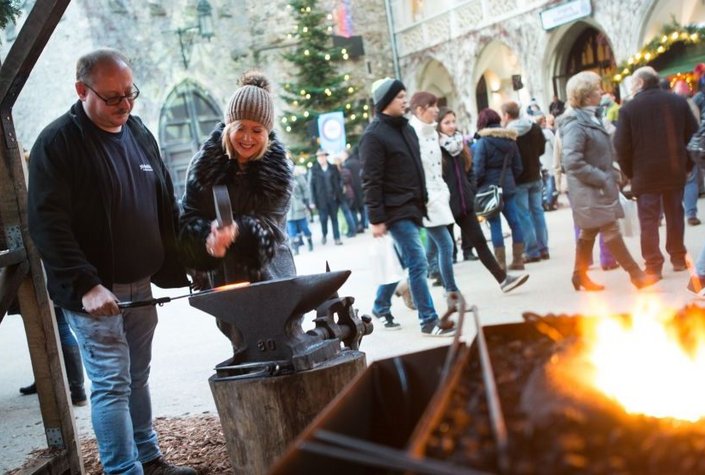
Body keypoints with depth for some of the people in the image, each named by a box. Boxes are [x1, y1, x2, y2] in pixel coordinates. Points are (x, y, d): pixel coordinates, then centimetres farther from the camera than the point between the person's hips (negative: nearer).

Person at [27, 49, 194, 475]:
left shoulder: (139, 133, 10)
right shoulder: (57, 143, -10)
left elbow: (167, 208, 16)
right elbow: (48, 225, -17)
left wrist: (176, 268, 11)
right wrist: (85, 285, -25)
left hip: (140, 286, 6)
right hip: (94, 292, -6)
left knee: (138, 378, 16)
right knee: (112, 384, -4)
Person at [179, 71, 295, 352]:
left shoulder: (277, 167, -5)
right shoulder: (206, 162, -3)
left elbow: (270, 224, -15)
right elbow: (189, 218, -5)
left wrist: (237, 230, -36)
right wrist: (208, 237, -28)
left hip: (270, 273, 0)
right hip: (223, 276, 0)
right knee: (242, 341, -1)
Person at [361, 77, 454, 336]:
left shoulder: (405, 127, 15)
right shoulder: (374, 135, -12)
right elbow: (371, 181, -15)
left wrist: (423, 200, 18)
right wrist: (376, 219, -18)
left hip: (412, 207, 8)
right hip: (396, 211, -8)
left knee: (402, 262, 14)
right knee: (418, 263, -9)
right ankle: (429, 320, -4)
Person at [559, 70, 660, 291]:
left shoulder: (590, 118, 12)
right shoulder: (575, 124, -19)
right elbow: (573, 162, -26)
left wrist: (611, 174, 10)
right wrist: (602, 179, -20)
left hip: (598, 187, 10)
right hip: (590, 188, -10)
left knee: (589, 232, 15)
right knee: (611, 231, -6)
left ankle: (580, 275, 24)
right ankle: (636, 274, -2)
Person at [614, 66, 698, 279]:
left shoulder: (629, 108, -8)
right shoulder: (678, 101, 4)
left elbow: (621, 146, -10)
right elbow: (693, 135, 5)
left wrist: (630, 172, 2)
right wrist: (687, 164, 13)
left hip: (645, 173, -3)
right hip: (675, 170, 4)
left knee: (649, 219, 1)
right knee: (675, 214, 15)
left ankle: (653, 265, 0)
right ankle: (678, 258, 23)